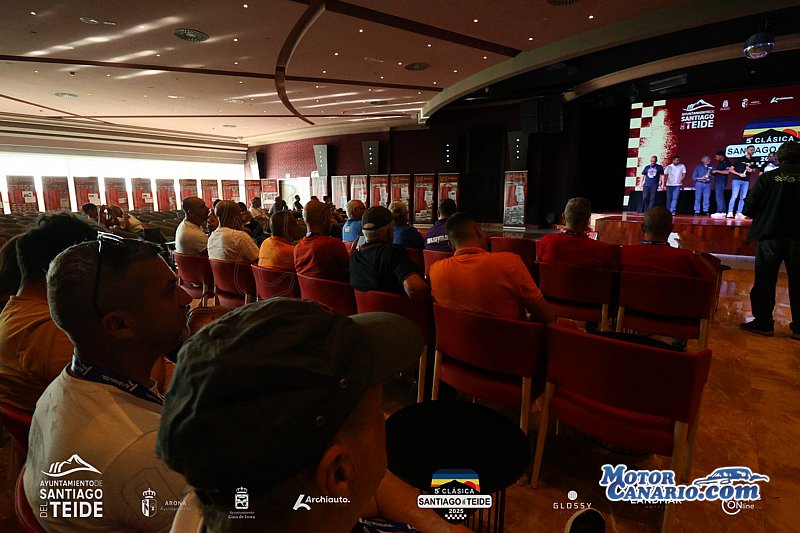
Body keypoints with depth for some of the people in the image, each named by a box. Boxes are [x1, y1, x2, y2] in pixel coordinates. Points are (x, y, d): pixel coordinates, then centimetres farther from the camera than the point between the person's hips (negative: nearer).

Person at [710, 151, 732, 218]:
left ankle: (719, 212, -14)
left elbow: (727, 172, -18)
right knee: (720, 197, 10)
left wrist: (717, 171, -14)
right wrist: (713, 171, 9)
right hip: (717, 181, 10)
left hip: (721, 182, -10)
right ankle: (723, 212, 12)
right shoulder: (720, 162, 18)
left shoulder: (726, 162, -9)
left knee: (719, 197, -13)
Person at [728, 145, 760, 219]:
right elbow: (731, 170, -2)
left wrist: (752, 170, -4)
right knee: (734, 196, -13)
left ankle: (738, 213, 7)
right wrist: (739, 174, -14)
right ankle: (730, 212, -14)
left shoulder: (753, 161, 12)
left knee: (743, 198, 4)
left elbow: (755, 171, 19)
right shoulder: (740, 159, -1)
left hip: (746, 181, 5)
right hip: (737, 180, -5)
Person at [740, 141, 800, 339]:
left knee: (765, 280, 6)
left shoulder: (769, 177, -5)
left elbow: (749, 207, -8)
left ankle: (763, 323, 9)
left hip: (770, 235, -2)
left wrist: (761, 218, 11)